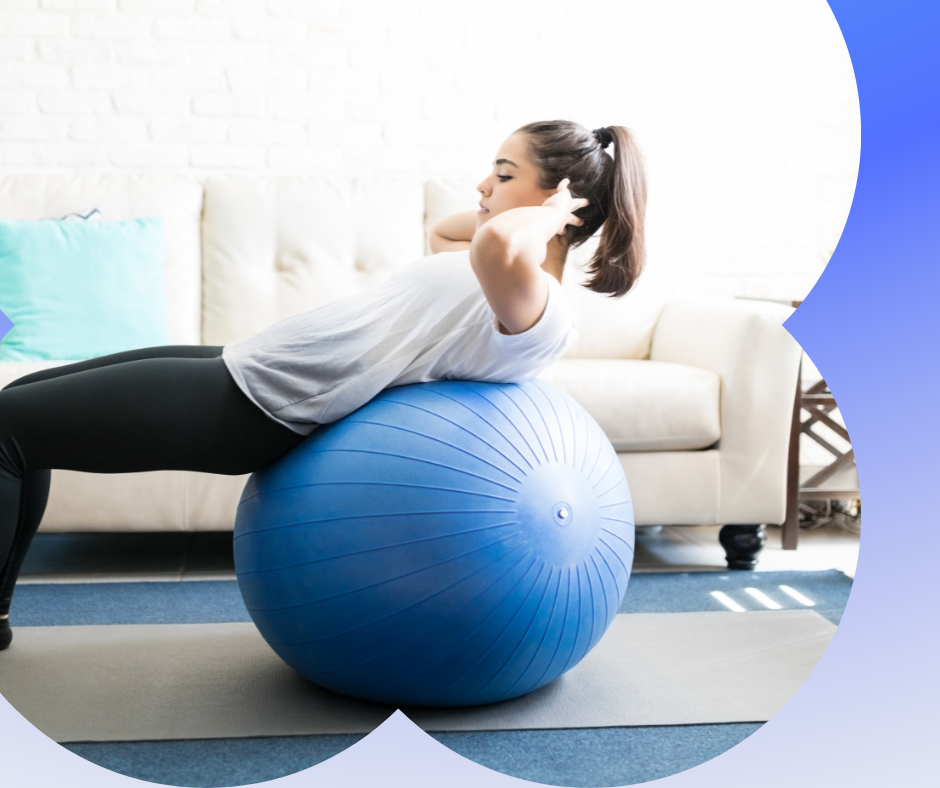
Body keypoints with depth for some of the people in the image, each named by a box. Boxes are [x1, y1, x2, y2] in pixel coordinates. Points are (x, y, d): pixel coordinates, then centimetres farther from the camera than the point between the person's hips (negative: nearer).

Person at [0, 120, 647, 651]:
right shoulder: (511, 272, 9)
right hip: (250, 367, 11)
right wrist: (501, 205, 14)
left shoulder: (537, 311, -21)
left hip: (260, 406, -11)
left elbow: (496, 242, -44)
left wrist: (548, 213, -23)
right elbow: (444, 233, 30)